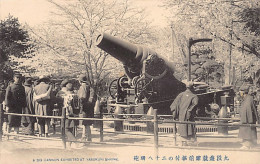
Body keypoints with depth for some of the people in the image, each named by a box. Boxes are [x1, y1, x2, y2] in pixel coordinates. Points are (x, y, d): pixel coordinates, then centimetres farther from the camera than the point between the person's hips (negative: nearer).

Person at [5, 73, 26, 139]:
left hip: (19, 107, 4)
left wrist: (24, 106, 11)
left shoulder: (22, 87, 14)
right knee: (11, 121, -3)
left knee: (18, 122, 3)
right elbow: (7, 97, -3)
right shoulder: (10, 87, 1)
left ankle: (16, 135, 7)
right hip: (11, 107, -4)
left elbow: (24, 98, 17)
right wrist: (7, 106, -11)